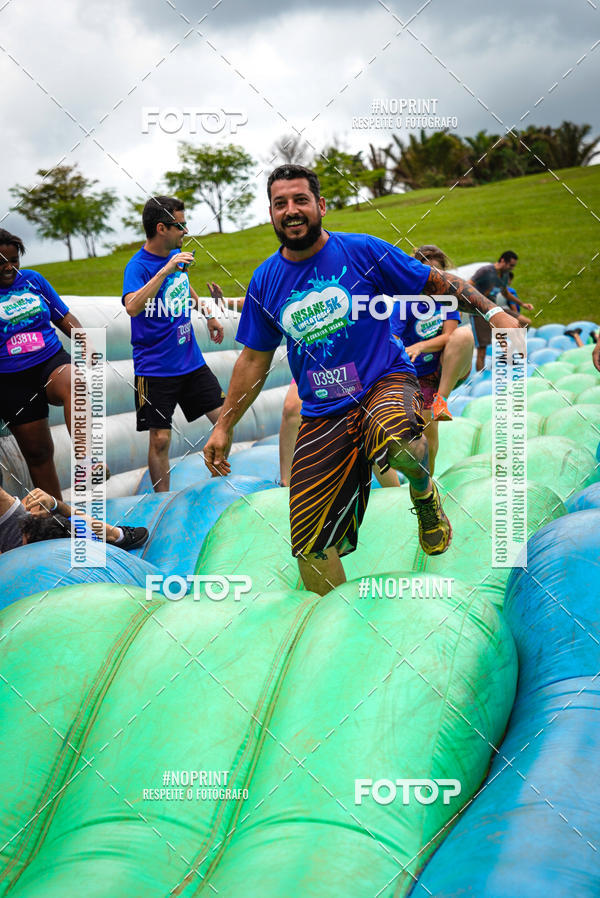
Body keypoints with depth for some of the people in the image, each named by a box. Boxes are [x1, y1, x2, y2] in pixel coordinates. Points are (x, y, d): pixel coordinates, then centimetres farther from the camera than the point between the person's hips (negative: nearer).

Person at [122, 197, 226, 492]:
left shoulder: (176, 255, 6)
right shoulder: (138, 265, -17)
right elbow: (132, 307, -37)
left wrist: (208, 314, 27)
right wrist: (164, 271, -40)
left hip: (191, 360, 7)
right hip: (155, 368, -7)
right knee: (160, 439, -4)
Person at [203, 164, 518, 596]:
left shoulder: (363, 250, -5)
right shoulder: (265, 281, 4)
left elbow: (438, 282, 2)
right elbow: (255, 358, 14)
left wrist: (495, 312, -11)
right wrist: (224, 425, 13)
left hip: (385, 382, -3)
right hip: (322, 413, 3)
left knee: (393, 441, -40)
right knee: (309, 545, -6)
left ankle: (424, 493, -4)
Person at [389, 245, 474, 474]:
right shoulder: (405, 302, -13)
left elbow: (449, 336, -14)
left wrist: (419, 347, -30)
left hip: (451, 369, 2)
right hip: (421, 375, -1)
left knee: (464, 334, -30)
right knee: (428, 441, -2)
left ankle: (442, 398, -22)